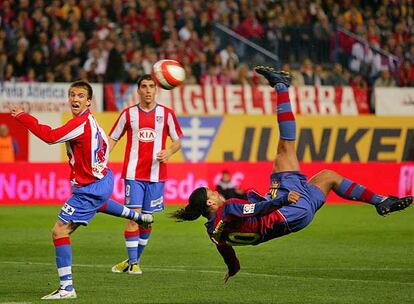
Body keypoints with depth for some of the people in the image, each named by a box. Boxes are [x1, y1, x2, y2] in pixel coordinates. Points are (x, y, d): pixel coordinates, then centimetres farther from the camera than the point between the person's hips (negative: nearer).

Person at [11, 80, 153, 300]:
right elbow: (104, 143, 18)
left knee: (59, 232, -12)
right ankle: (138, 216, 68)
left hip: (89, 189, -10)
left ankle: (67, 288, -13)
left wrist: (22, 117, -30)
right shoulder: (90, 120, 2)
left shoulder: (80, 123, -27)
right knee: (98, 204, 47)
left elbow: (50, 136, -35)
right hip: (103, 179, 10)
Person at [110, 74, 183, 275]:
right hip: (133, 173, -1)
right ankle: (132, 262, -4)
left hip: (156, 174, 1)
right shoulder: (128, 114, 4)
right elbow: (113, 139, 10)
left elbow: (177, 141, 10)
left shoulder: (166, 114, 3)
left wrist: (169, 152, -12)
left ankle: (135, 260, 21)